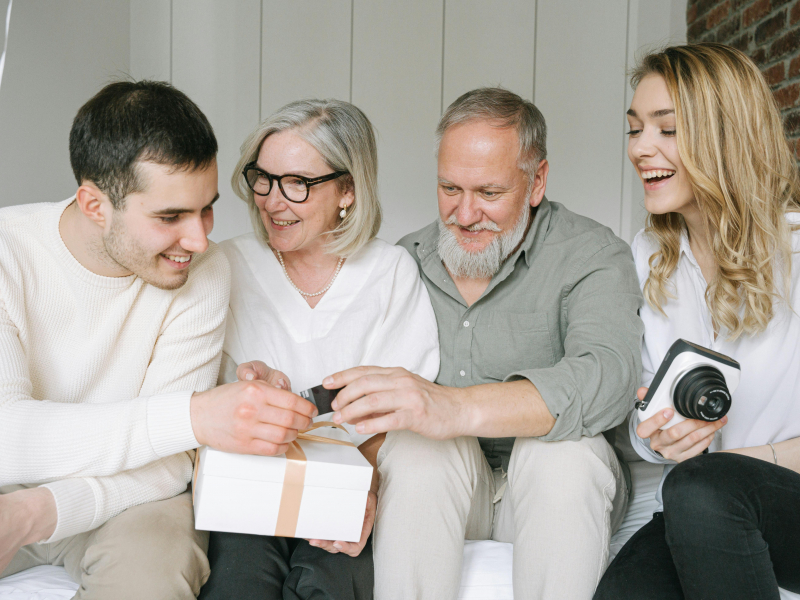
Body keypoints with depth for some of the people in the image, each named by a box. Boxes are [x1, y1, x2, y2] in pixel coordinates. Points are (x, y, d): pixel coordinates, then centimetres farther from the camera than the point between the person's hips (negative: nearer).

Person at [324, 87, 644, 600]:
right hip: (427, 488, 2)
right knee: (416, 442, -28)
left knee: (564, 446, -32)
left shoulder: (592, 256, -7)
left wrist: (457, 407, -44)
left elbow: (607, 378, -28)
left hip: (564, 491, -1)